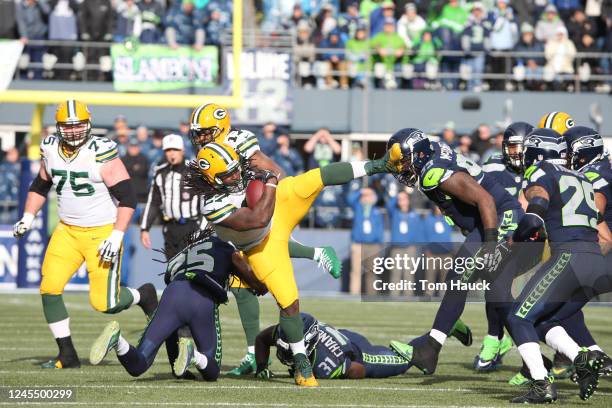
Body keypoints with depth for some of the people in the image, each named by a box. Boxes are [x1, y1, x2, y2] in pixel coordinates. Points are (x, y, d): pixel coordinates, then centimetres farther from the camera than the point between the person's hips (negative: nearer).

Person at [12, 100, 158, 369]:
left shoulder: (102, 154, -17)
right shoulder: (51, 150, 1)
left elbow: (127, 198, -17)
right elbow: (40, 186, 20)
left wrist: (116, 237, -22)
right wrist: (27, 218, 9)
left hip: (102, 233, -5)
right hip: (67, 231, 5)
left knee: (104, 303, -8)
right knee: (49, 289, -9)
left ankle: (143, 295, 26)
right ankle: (67, 356, 3)